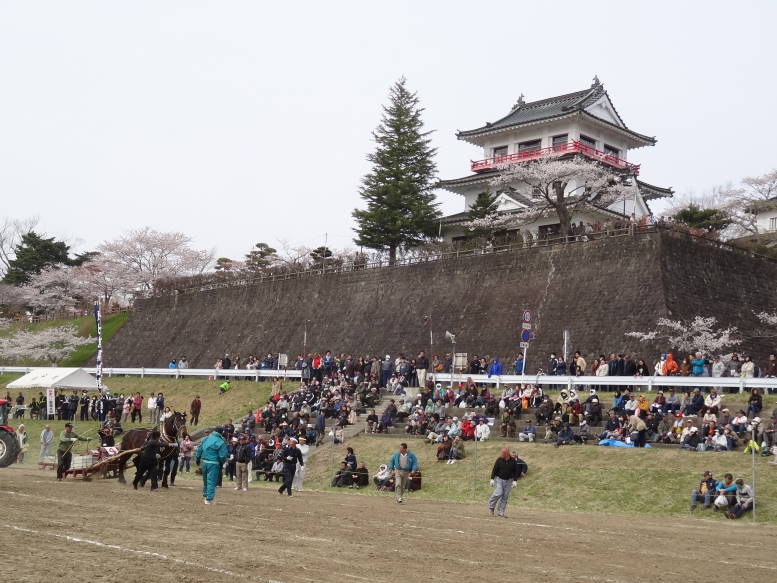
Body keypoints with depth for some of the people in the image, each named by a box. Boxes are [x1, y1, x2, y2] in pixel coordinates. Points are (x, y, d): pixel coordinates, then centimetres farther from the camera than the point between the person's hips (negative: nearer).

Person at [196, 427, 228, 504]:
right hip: (213, 463, -6)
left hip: (204, 462, 6)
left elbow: (199, 450, 12)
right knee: (211, 481, -1)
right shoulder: (220, 442, -11)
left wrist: (197, 459, 23)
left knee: (205, 480, 21)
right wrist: (222, 463, 7)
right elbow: (223, 455, -11)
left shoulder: (205, 439, 6)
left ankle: (205, 495, 34)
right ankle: (209, 499, -2)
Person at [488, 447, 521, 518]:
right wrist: (492, 479, -9)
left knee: (505, 496, -2)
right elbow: (494, 469, -4)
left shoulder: (513, 461, -3)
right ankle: (491, 506, 6)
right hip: (499, 479, -2)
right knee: (498, 493, -17)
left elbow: (516, 471, 2)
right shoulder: (499, 460, -6)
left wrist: (515, 480, -5)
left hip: (508, 480, 2)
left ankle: (500, 512, 3)